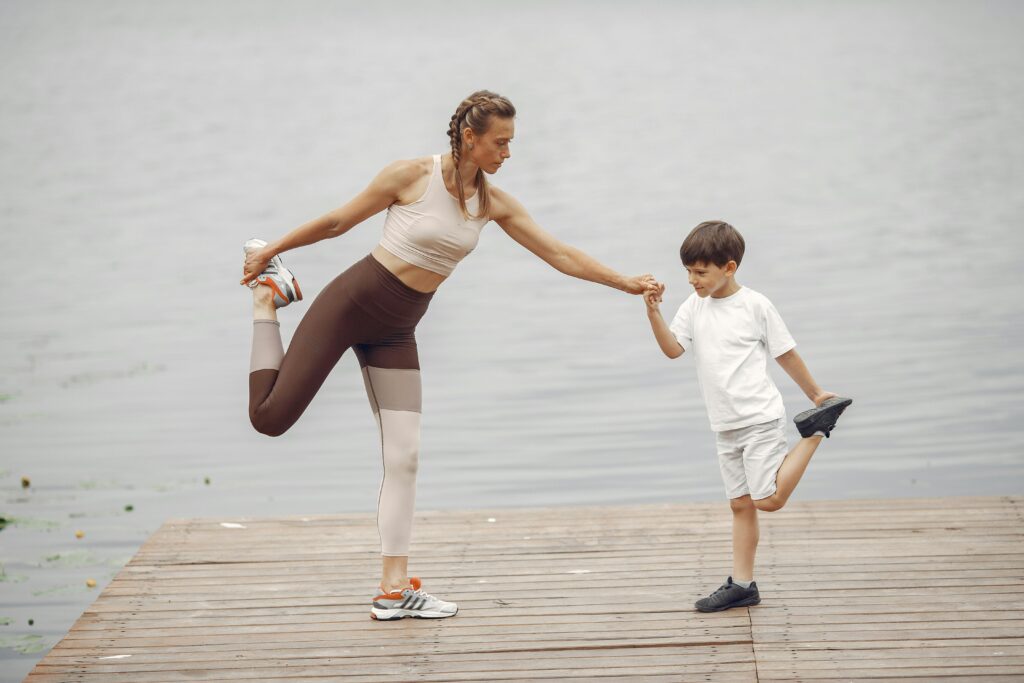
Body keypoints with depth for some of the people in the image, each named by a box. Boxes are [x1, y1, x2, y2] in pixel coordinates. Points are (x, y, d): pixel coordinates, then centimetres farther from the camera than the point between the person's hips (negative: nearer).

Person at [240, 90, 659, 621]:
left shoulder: (493, 203, 1)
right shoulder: (412, 175, -14)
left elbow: (560, 254, 4)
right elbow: (339, 221, -3)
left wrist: (626, 283, -1)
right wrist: (272, 248, 4)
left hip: (396, 331, 5)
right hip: (350, 303, -5)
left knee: (404, 456, -2)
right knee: (271, 416, -8)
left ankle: (394, 588, 4)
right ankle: (267, 296, 18)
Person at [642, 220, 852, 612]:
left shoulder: (755, 305, -8)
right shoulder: (694, 308, 6)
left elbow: (786, 354, 0)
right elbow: (673, 349, -8)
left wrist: (815, 394, 6)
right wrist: (654, 313, -21)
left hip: (759, 418, -5)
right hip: (724, 426, 5)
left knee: (767, 500, -12)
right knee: (740, 504, 9)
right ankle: (742, 585, 13)